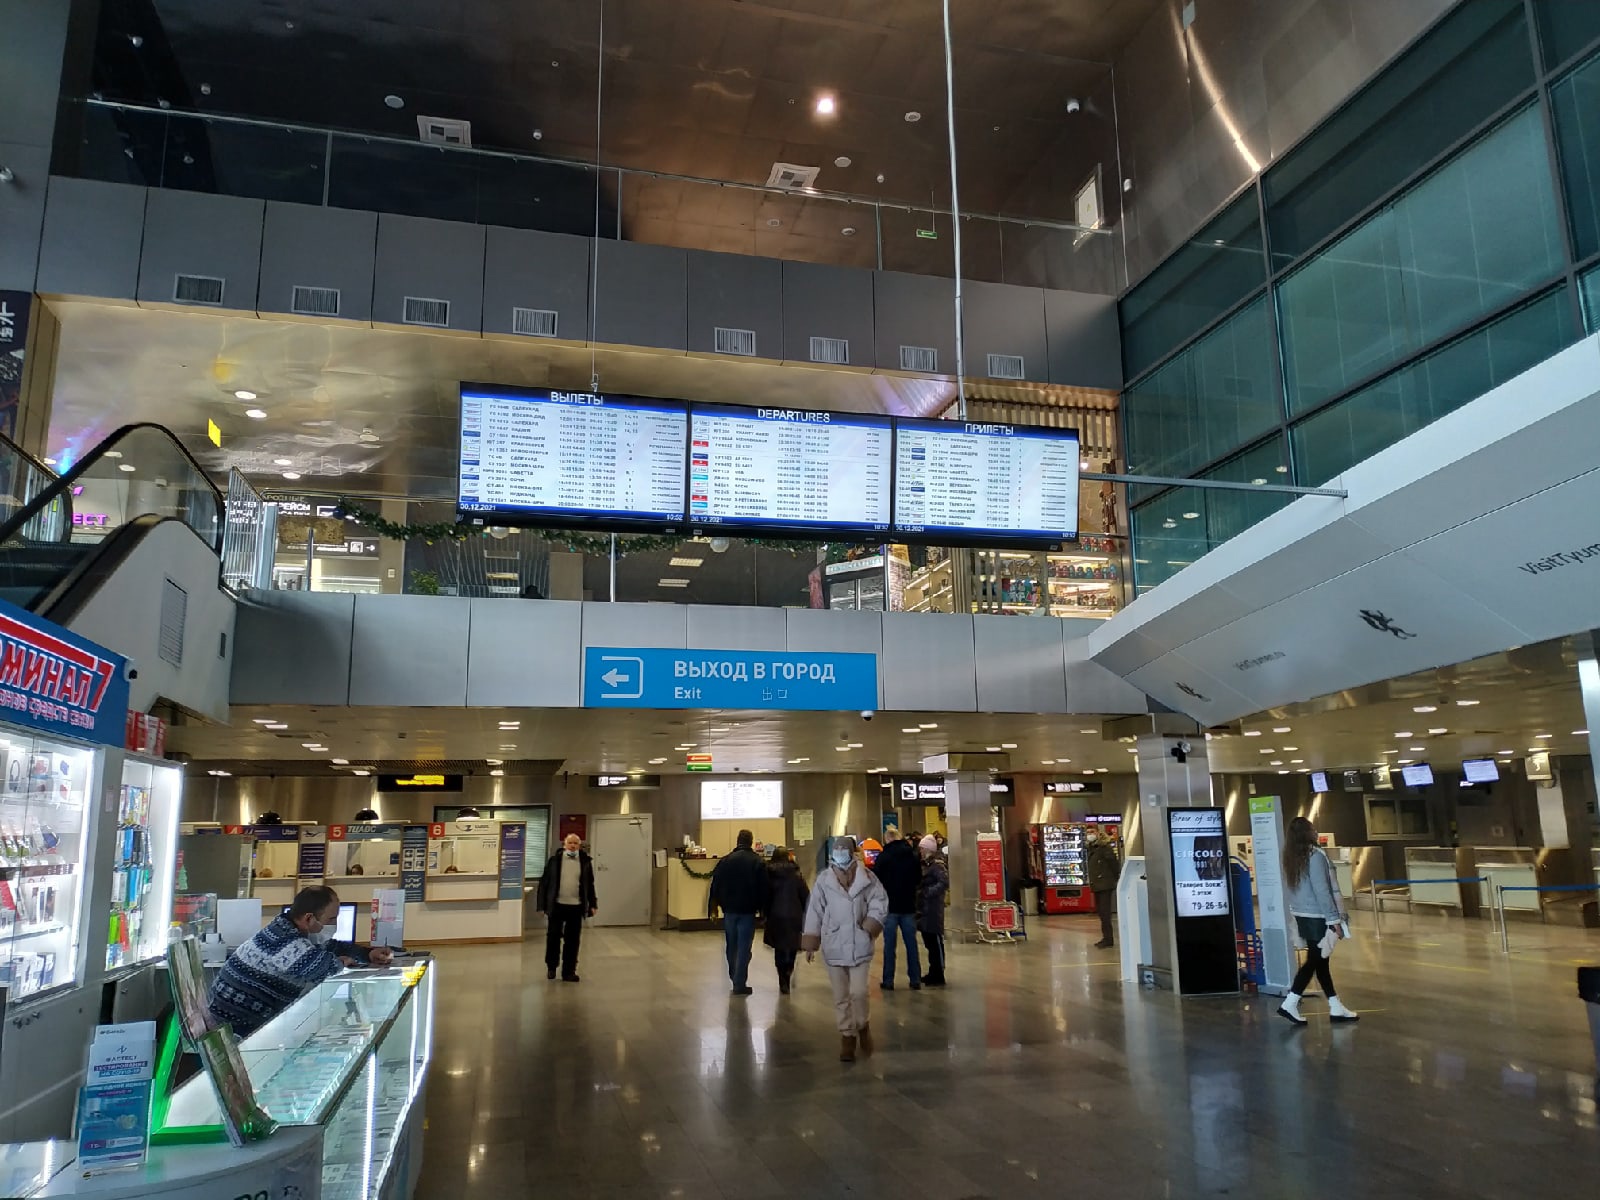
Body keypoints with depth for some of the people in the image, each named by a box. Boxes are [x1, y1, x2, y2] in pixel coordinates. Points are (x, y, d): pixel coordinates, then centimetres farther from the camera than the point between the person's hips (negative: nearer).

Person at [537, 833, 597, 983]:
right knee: (553, 937, 9)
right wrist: (543, 905, -3)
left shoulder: (585, 861, 2)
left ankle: (569, 971, 15)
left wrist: (592, 904, 5)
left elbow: (590, 884, 9)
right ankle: (551, 967, 28)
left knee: (572, 940, 5)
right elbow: (544, 882, -1)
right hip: (556, 905, -1)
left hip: (576, 906, 1)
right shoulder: (555, 859, -3)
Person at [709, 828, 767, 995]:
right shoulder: (758, 862, -5)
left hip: (729, 909, 3)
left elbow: (715, 886, 2)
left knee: (731, 945, 18)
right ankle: (740, 984, -2)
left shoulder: (725, 861, 1)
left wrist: (714, 907, 9)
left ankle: (734, 977, 31)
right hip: (748, 911, -3)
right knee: (744, 947, 0)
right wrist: (762, 910, 2)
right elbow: (763, 889, -5)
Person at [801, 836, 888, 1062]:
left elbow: (880, 902, 2)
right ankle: (847, 1036, 24)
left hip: (859, 945, -1)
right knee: (841, 997, 8)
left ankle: (862, 1026, 25)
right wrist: (811, 941, -2)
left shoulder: (867, 877, -5)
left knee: (858, 993, -4)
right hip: (834, 946, 1)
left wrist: (871, 924, -12)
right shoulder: (824, 880, -3)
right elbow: (815, 910, 0)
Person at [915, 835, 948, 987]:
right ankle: (933, 972, 24)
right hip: (923, 909, 9)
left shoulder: (937, 864, -11)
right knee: (929, 942, 14)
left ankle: (938, 976, 2)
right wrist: (917, 892, 4)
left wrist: (926, 892, -22)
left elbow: (944, 883, -23)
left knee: (935, 942, -3)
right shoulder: (924, 864, 14)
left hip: (933, 910, -9)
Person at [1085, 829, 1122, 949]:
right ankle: (1106, 938, 21)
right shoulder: (1093, 849, 14)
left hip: (1105, 884, -9)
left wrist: (1115, 877, -7)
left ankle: (1108, 939, -5)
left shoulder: (1105, 848, -13)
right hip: (1097, 885, 9)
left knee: (1105, 912, -8)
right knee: (1101, 912, 13)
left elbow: (1114, 863, -16)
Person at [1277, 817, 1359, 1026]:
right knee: (1314, 961, -3)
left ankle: (1336, 1008, 20)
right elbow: (1322, 891, -18)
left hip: (1302, 915, 8)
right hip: (1317, 916, -8)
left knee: (1320, 961, 12)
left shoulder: (1291, 858, 8)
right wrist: (1334, 919, -14)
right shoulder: (1315, 855, -16)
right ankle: (1290, 1004, -5)